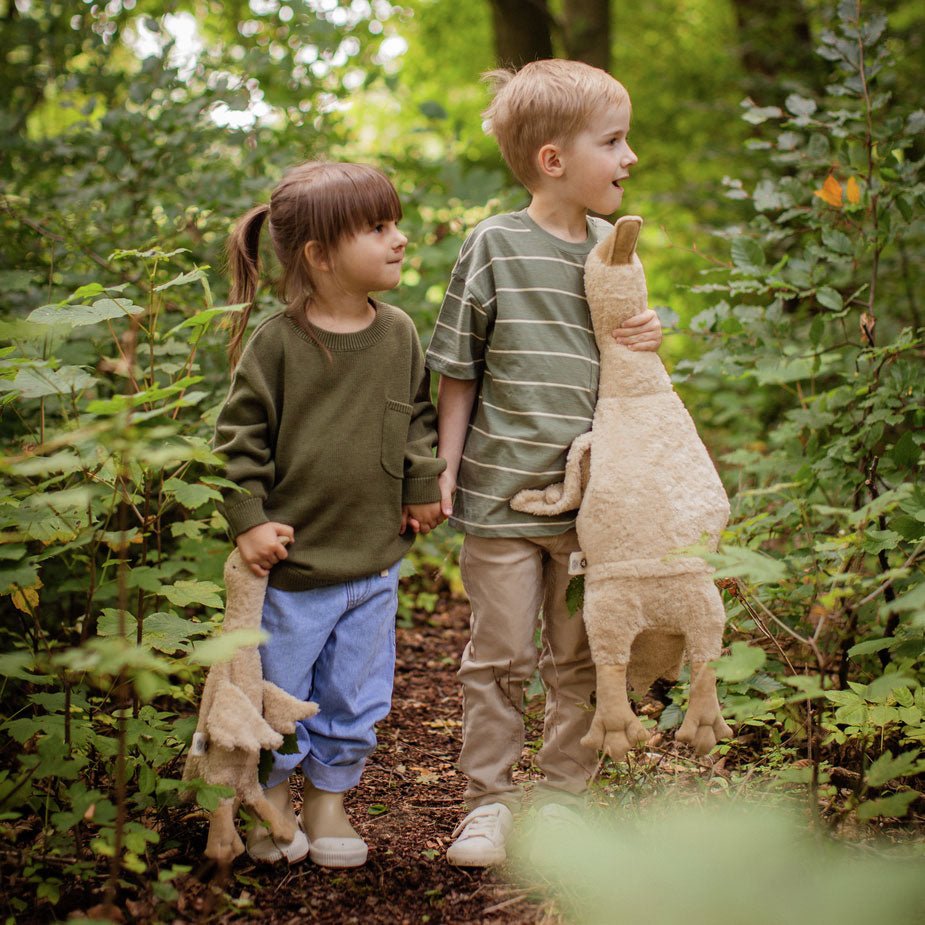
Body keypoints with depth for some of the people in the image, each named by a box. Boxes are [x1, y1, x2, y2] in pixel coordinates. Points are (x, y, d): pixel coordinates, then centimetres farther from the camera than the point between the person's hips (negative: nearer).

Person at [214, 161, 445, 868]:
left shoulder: (399, 334, 1)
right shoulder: (276, 341, -12)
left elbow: (420, 418, 15)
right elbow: (239, 435, -7)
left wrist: (423, 488, 8)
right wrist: (247, 519, -11)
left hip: (375, 562, 4)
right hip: (293, 558, -4)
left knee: (356, 700, 13)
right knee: (280, 690, 10)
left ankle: (328, 800, 33)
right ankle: (272, 803, 32)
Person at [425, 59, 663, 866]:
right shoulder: (494, 248, -7)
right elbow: (458, 372, -2)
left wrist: (650, 337, -5)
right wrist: (446, 466, -5)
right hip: (504, 492, -4)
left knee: (580, 660, 11)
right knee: (501, 656, 5)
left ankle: (561, 799, 26)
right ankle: (489, 800, 21)